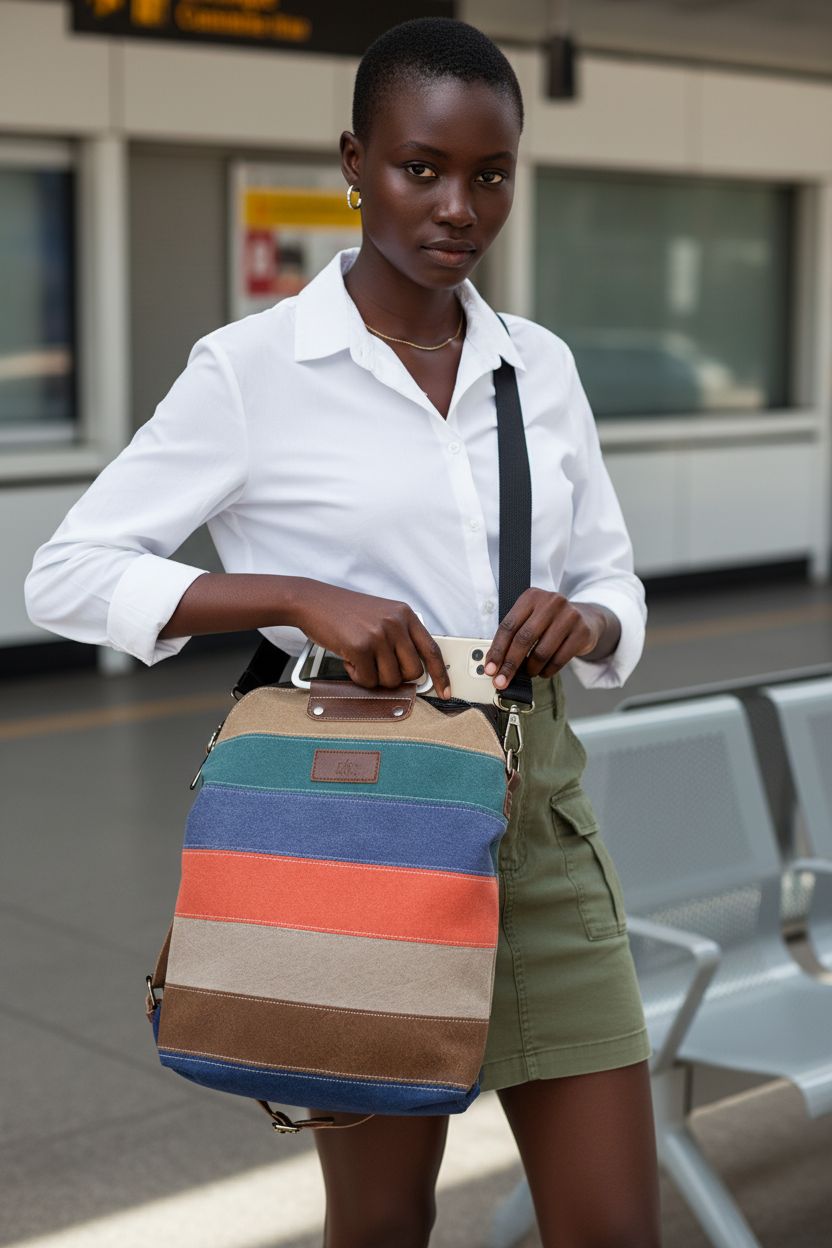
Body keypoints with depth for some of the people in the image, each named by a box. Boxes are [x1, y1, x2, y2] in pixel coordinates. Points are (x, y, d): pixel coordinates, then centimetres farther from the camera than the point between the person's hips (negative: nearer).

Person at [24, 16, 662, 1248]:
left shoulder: (542, 365, 6)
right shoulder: (251, 368, -7)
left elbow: (616, 588, 13)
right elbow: (66, 575, -9)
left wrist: (583, 623, -12)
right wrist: (300, 598, -22)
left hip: (538, 812, 4)